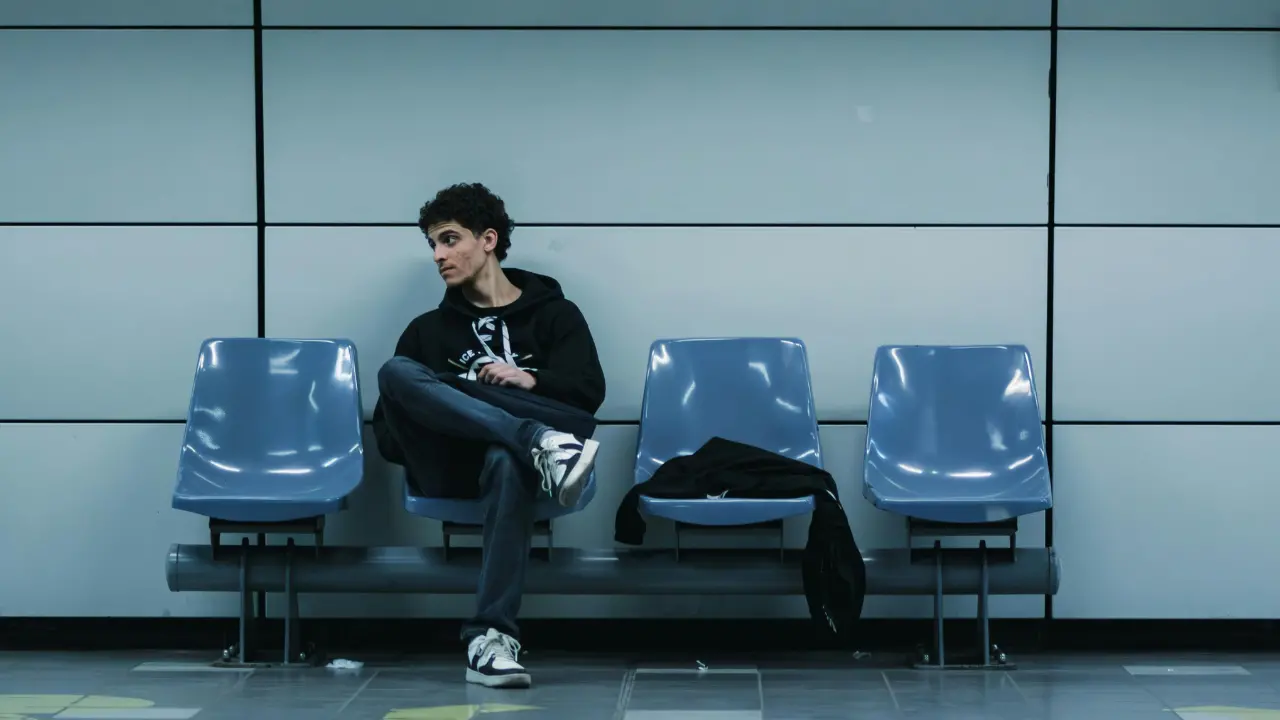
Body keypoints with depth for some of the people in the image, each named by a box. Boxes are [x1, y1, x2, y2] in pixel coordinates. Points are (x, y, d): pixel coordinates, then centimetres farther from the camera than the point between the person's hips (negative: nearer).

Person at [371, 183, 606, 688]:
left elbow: (589, 392, 3)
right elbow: (387, 435, 18)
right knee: (396, 371, -26)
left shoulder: (553, 313, 19)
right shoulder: (429, 329, 26)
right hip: (444, 467, 3)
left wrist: (530, 381, -16)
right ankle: (537, 443, -41)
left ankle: (491, 638, -49)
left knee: (509, 460, -42)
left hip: (505, 458, -2)